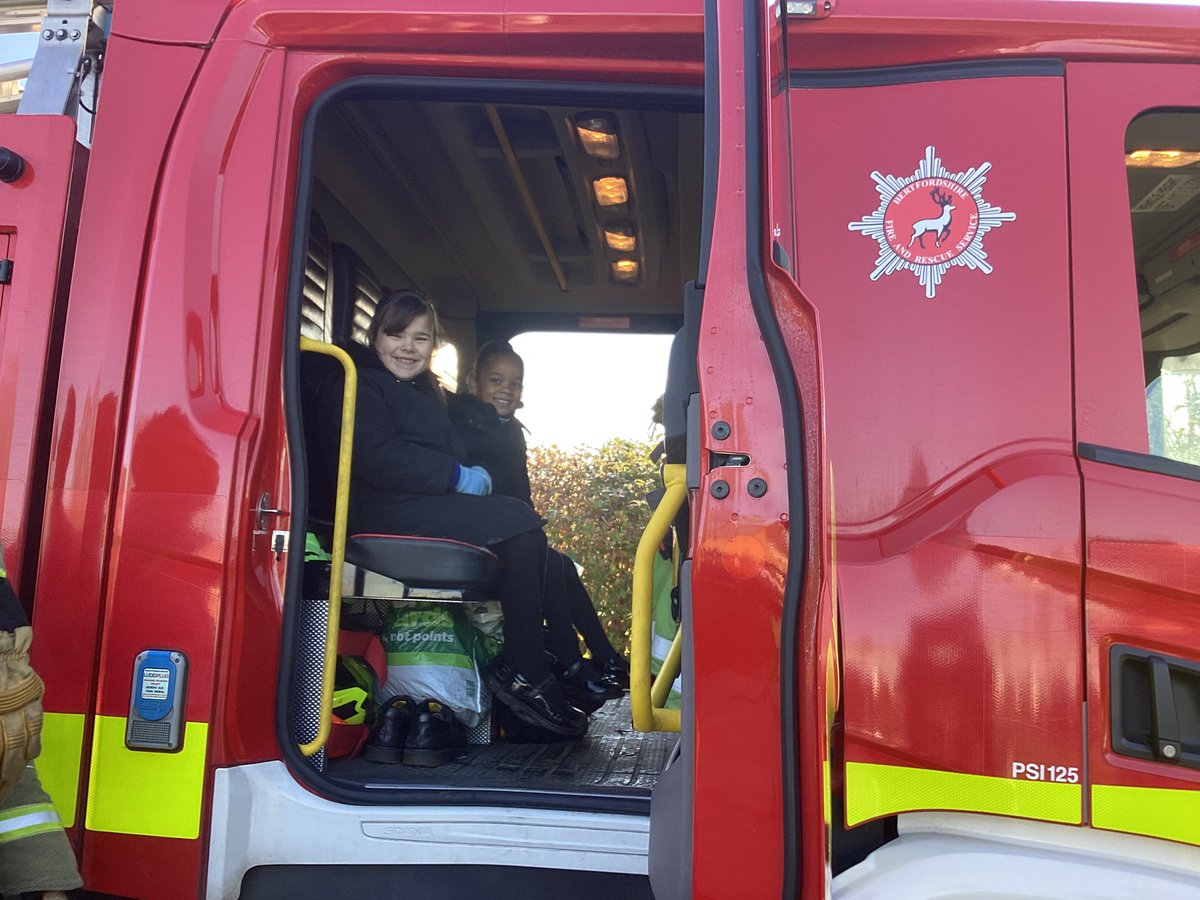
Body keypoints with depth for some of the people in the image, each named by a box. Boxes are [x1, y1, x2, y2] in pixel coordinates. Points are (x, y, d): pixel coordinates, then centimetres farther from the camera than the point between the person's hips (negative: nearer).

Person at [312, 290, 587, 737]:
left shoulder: (426, 392, 28)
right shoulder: (354, 384, -1)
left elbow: (452, 454, 23)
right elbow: (376, 458, -16)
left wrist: (474, 475, 0)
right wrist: (456, 476, -16)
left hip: (429, 504, 9)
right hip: (378, 511, -9)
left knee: (528, 530, -11)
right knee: (520, 521, -24)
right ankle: (523, 673, -19)